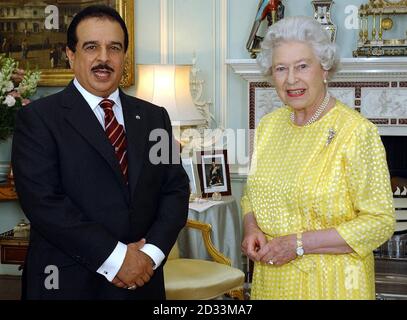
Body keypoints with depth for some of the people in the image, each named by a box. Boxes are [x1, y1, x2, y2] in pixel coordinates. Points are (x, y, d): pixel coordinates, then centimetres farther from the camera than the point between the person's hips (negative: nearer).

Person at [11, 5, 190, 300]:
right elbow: (42, 200, -15)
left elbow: (176, 188, 4)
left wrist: (151, 253, -11)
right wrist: (115, 257, -18)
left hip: (143, 279, 4)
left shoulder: (154, 117, 8)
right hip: (68, 283, -4)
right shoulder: (38, 118, -6)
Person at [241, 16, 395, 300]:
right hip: (271, 280, 5)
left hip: (330, 283, -5)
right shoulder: (269, 125, 3)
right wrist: (252, 229, -6)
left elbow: (380, 222, -16)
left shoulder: (356, 131, -15)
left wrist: (299, 244, -20)